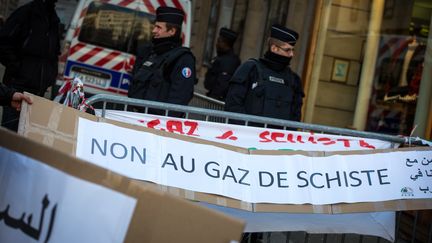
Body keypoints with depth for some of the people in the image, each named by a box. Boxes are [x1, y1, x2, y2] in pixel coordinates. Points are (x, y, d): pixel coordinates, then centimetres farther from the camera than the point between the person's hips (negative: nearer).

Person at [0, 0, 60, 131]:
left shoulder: (53, 21, 17)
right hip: (18, 85, -6)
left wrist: (51, 76, 15)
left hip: (40, 90, 6)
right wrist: (16, 68, -11)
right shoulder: (25, 12, -3)